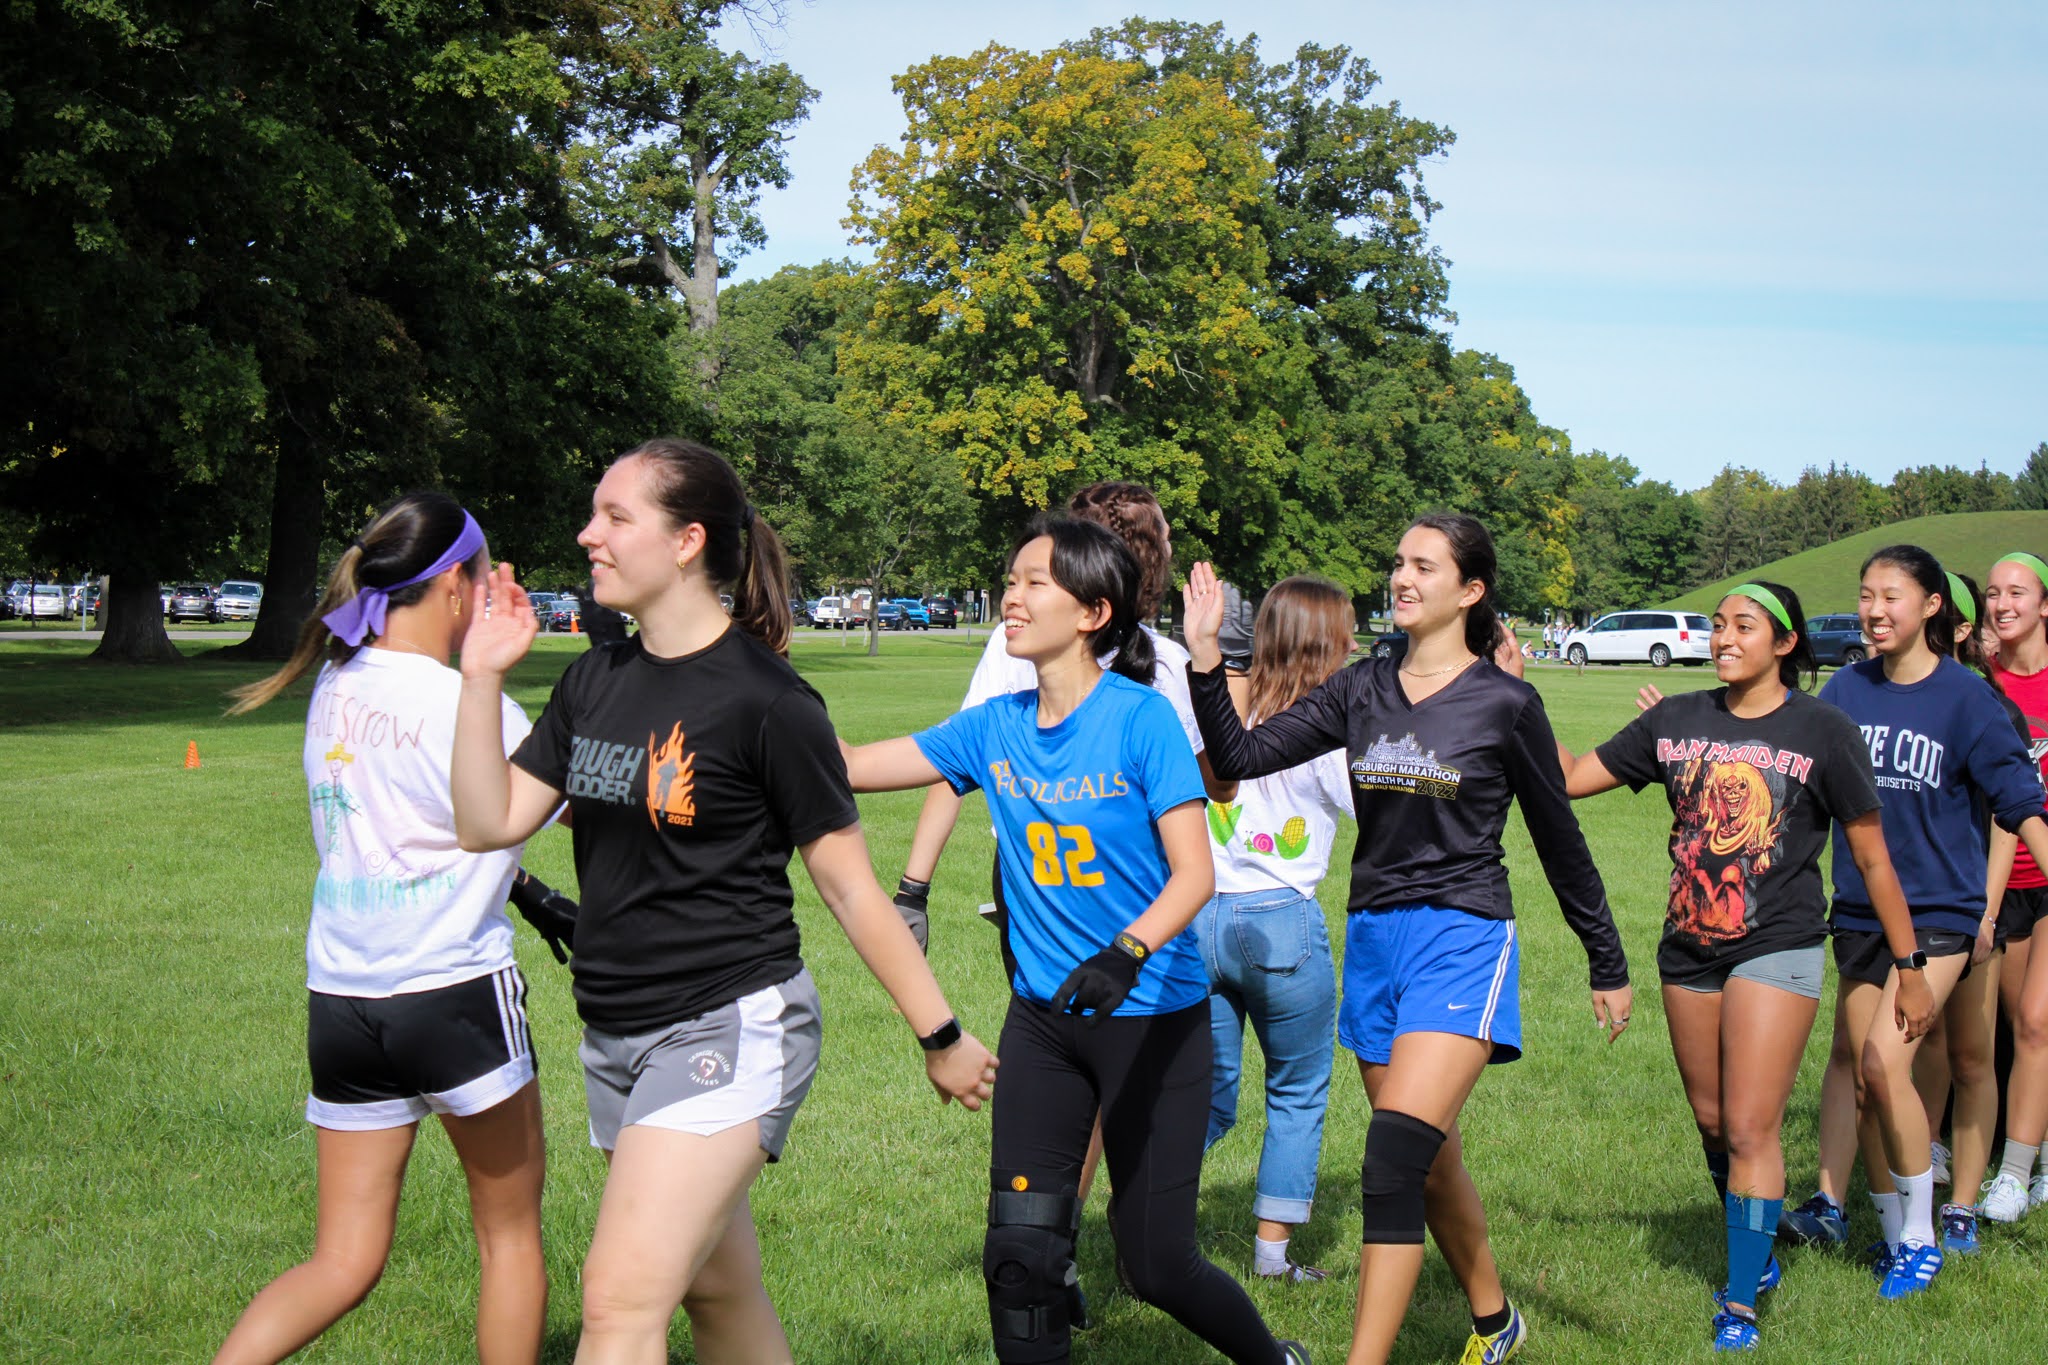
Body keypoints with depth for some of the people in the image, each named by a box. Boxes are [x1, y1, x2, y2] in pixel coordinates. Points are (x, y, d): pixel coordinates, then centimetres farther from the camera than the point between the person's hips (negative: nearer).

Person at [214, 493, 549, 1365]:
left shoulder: (336, 689, 6)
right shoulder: (469, 706, -14)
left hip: (339, 996, 6)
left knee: (345, 1261, 10)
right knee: (509, 1233, 13)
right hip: (455, 992, -6)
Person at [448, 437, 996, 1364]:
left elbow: (850, 888, -8)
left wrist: (940, 1036, -4)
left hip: (729, 1028, -8)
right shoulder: (594, 682, 8)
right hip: (616, 1035, 8)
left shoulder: (762, 698, -13)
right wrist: (483, 677, -2)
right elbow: (489, 823, 5)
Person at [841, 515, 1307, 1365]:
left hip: (1153, 1015, -4)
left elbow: (1195, 875, -19)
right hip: (1043, 1015, 5)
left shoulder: (1141, 718, -14)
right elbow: (848, 766, 3)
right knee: (1019, 1249, -3)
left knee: (1156, 1263, 3)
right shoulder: (995, 728, 1)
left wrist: (1126, 953, -34)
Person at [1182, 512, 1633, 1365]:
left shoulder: (1506, 704, -4)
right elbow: (1243, 758, 0)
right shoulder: (1363, 692, 7)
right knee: (1431, 1165, 17)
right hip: (1373, 940, 5)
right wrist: (1205, 662, -14)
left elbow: (1560, 842, 4)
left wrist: (1608, 965, 10)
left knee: (1395, 1155, -19)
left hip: (1461, 942, -5)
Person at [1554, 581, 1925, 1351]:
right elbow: (1571, 777, 7)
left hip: (1777, 949, -5)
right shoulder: (1676, 721, 5)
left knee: (1751, 1130, -9)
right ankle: (1756, 1253, 36)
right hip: (1689, 950, 5)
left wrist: (1910, 969, 3)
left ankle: (1740, 1305, -2)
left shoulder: (1822, 732, -5)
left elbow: (1872, 860, 0)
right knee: (1712, 1122, 14)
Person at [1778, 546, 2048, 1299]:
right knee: (1856, 1066, 7)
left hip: (1938, 909, -5)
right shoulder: (1846, 689, 4)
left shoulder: (1964, 695, -8)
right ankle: (1894, 1229, 23)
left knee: (1883, 1060, -16)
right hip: (1860, 907, 5)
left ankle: (1922, 1238, 0)